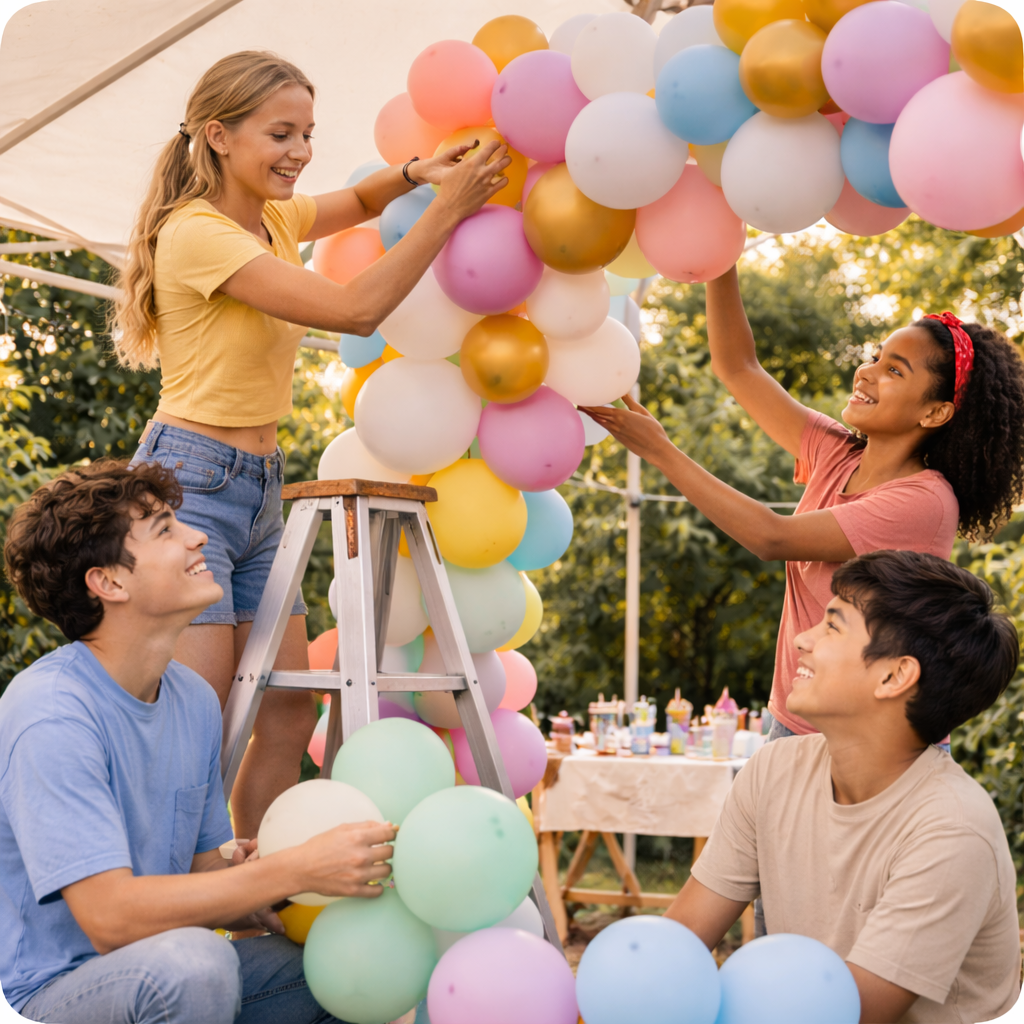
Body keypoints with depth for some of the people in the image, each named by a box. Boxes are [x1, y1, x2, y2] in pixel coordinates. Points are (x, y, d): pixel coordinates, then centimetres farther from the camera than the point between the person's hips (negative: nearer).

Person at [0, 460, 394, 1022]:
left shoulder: (195, 701, 4)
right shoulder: (49, 716, -22)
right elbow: (110, 917, -28)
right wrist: (299, 869, -28)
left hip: (161, 977, 7)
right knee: (191, 960, -36)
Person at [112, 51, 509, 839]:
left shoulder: (274, 218, 10)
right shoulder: (197, 233, -16)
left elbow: (357, 203, 29)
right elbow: (356, 309, -21)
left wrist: (417, 174, 6)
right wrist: (449, 209, -18)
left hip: (260, 492, 9)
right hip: (189, 481, -9)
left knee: (290, 712, 6)